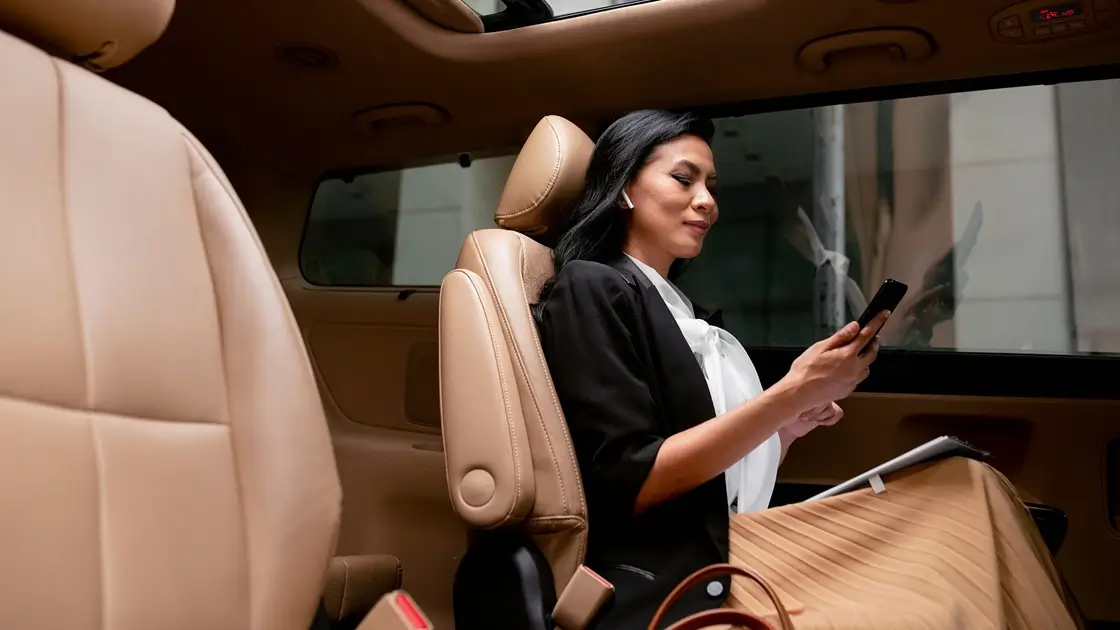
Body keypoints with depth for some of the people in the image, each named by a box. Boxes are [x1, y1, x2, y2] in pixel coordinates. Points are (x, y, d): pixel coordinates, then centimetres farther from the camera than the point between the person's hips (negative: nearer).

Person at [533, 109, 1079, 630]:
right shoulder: (590, 289, -6)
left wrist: (790, 425, 2)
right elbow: (632, 484, -15)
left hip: (734, 560, 7)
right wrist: (788, 395, -15)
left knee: (965, 487, -7)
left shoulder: (685, 314, 19)